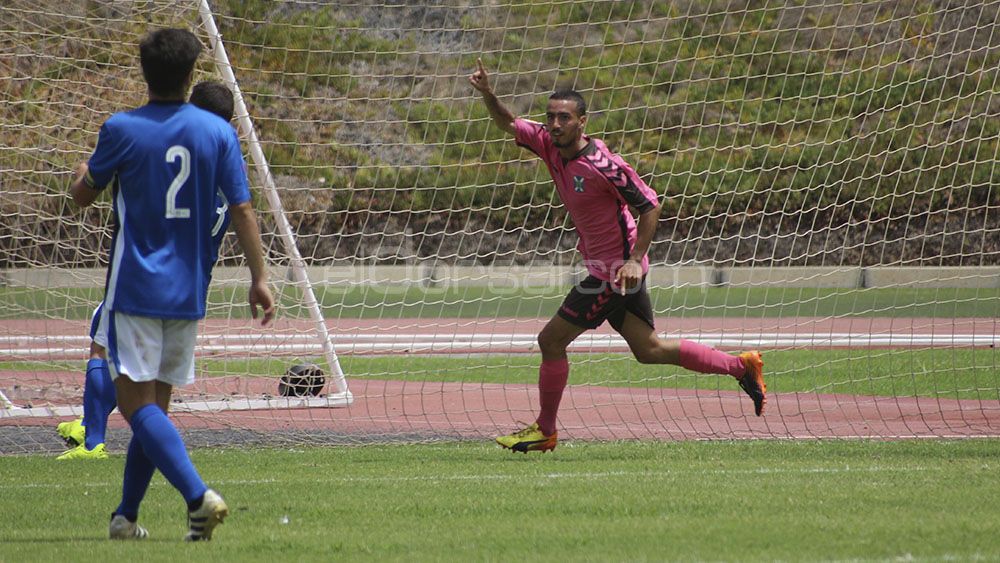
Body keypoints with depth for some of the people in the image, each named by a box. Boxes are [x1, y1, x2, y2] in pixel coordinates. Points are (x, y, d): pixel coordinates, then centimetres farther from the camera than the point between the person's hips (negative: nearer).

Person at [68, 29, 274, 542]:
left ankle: (198, 495, -26)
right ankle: (126, 516, 19)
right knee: (155, 403, 15)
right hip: (188, 291, 4)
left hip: (134, 288, -4)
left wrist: (83, 172, 30)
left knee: (138, 403, -7)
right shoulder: (217, 132, 0)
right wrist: (259, 279, 3)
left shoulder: (121, 130, -7)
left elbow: (82, 196, 7)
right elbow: (242, 211, -2)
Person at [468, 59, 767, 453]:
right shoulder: (550, 144, 0)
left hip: (618, 269, -9)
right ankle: (742, 366, 23)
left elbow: (650, 205, -18)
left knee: (551, 340, -5)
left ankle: (545, 431, 9)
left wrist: (635, 260, -23)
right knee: (648, 350, 14)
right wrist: (487, 94, -10)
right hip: (603, 266, 9)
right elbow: (508, 123, 11)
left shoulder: (601, 165, -23)